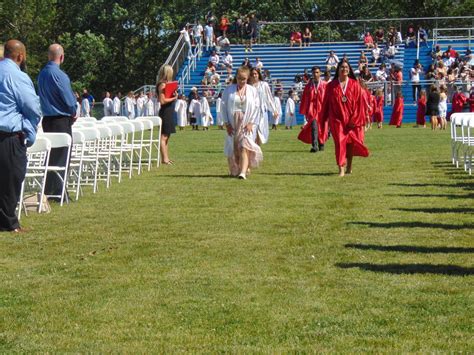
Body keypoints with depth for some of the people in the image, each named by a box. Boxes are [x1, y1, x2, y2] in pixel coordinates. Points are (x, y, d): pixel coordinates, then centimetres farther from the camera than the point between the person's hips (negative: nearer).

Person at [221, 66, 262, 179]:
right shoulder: (229, 89, 4)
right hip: (232, 123, 2)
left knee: (244, 147, -15)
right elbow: (223, 106, 3)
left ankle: (243, 172, -23)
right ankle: (235, 170, 21)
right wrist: (226, 123, -4)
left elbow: (256, 108, 2)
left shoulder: (252, 90, 4)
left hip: (246, 123, -1)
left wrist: (251, 123, -7)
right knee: (233, 148, 5)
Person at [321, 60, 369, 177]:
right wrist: (324, 119, 6)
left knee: (350, 143, 9)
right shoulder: (331, 86, 3)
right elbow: (326, 103, 6)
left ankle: (349, 167, 25)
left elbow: (359, 103, -2)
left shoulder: (355, 85, 1)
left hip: (351, 120, 1)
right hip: (337, 119, -1)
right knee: (340, 142, -9)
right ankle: (341, 169, -11)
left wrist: (355, 119, -9)